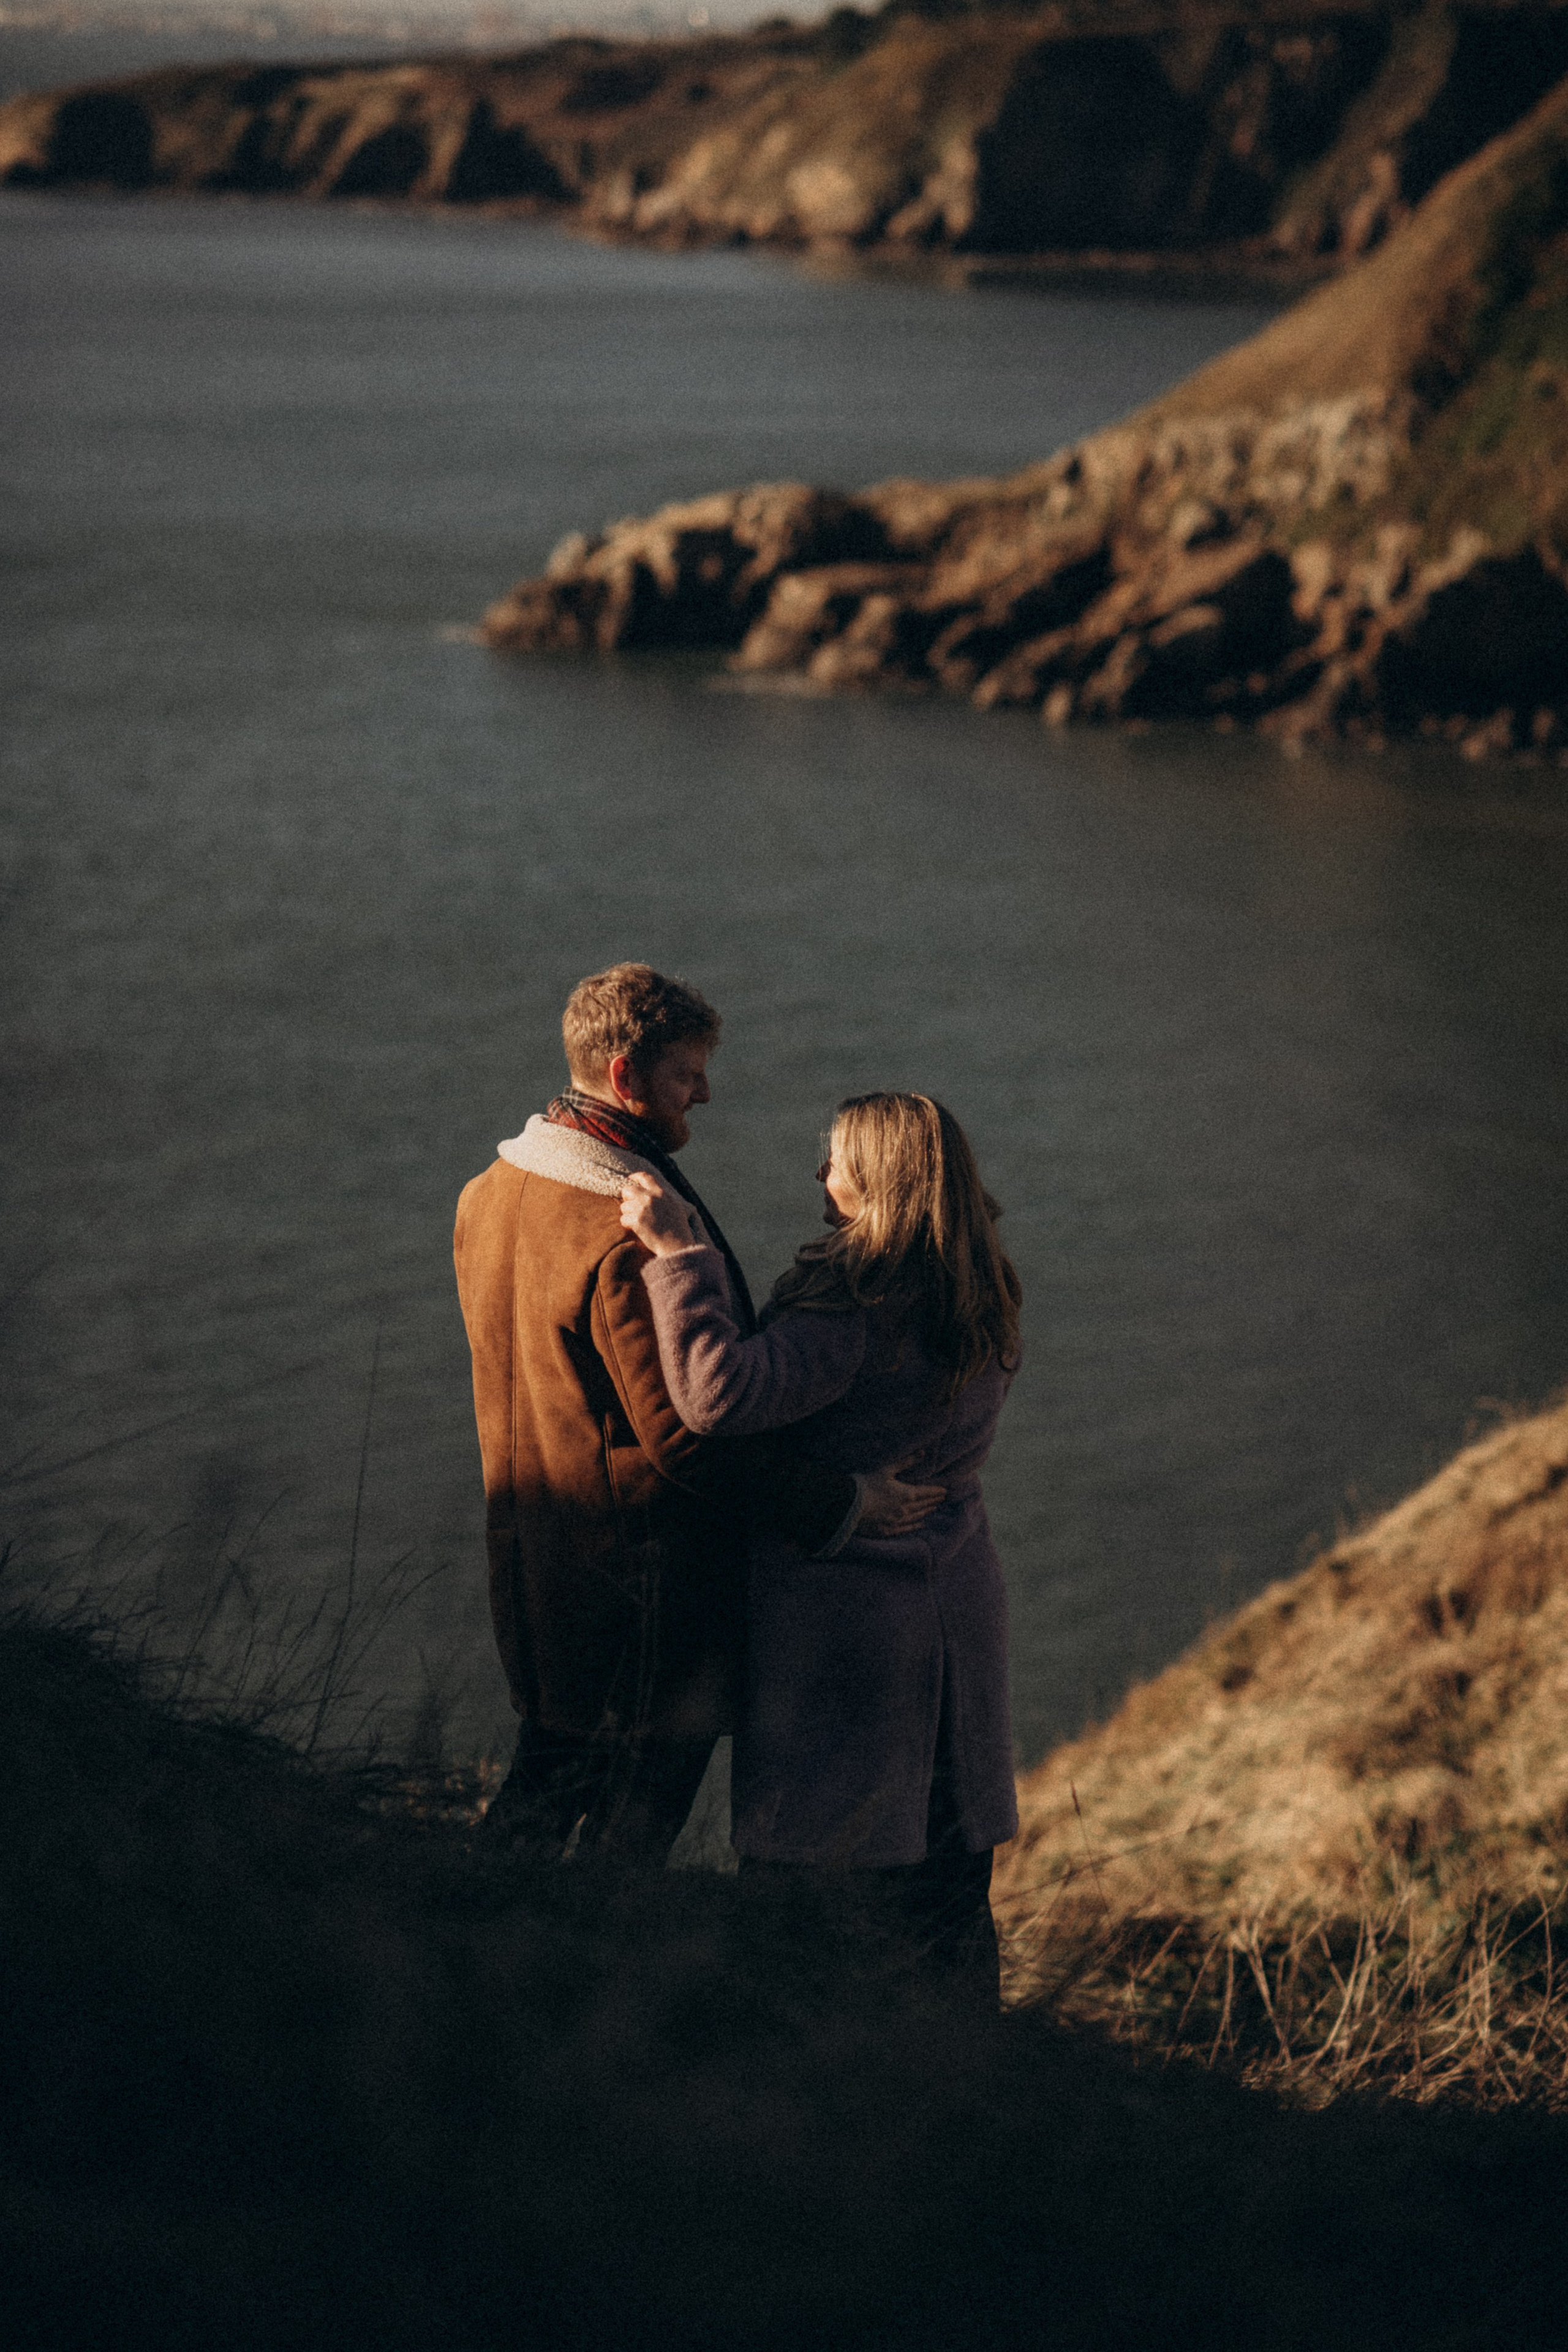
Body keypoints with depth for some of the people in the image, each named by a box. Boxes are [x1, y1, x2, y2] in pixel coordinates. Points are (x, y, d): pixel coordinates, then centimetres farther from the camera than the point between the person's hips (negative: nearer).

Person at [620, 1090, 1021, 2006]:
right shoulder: (981, 1301, 5)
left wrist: (680, 1253, -29)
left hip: (842, 1618, -8)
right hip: (960, 1607, 8)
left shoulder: (858, 1306, -21)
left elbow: (724, 1392, -33)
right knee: (946, 1892, 16)